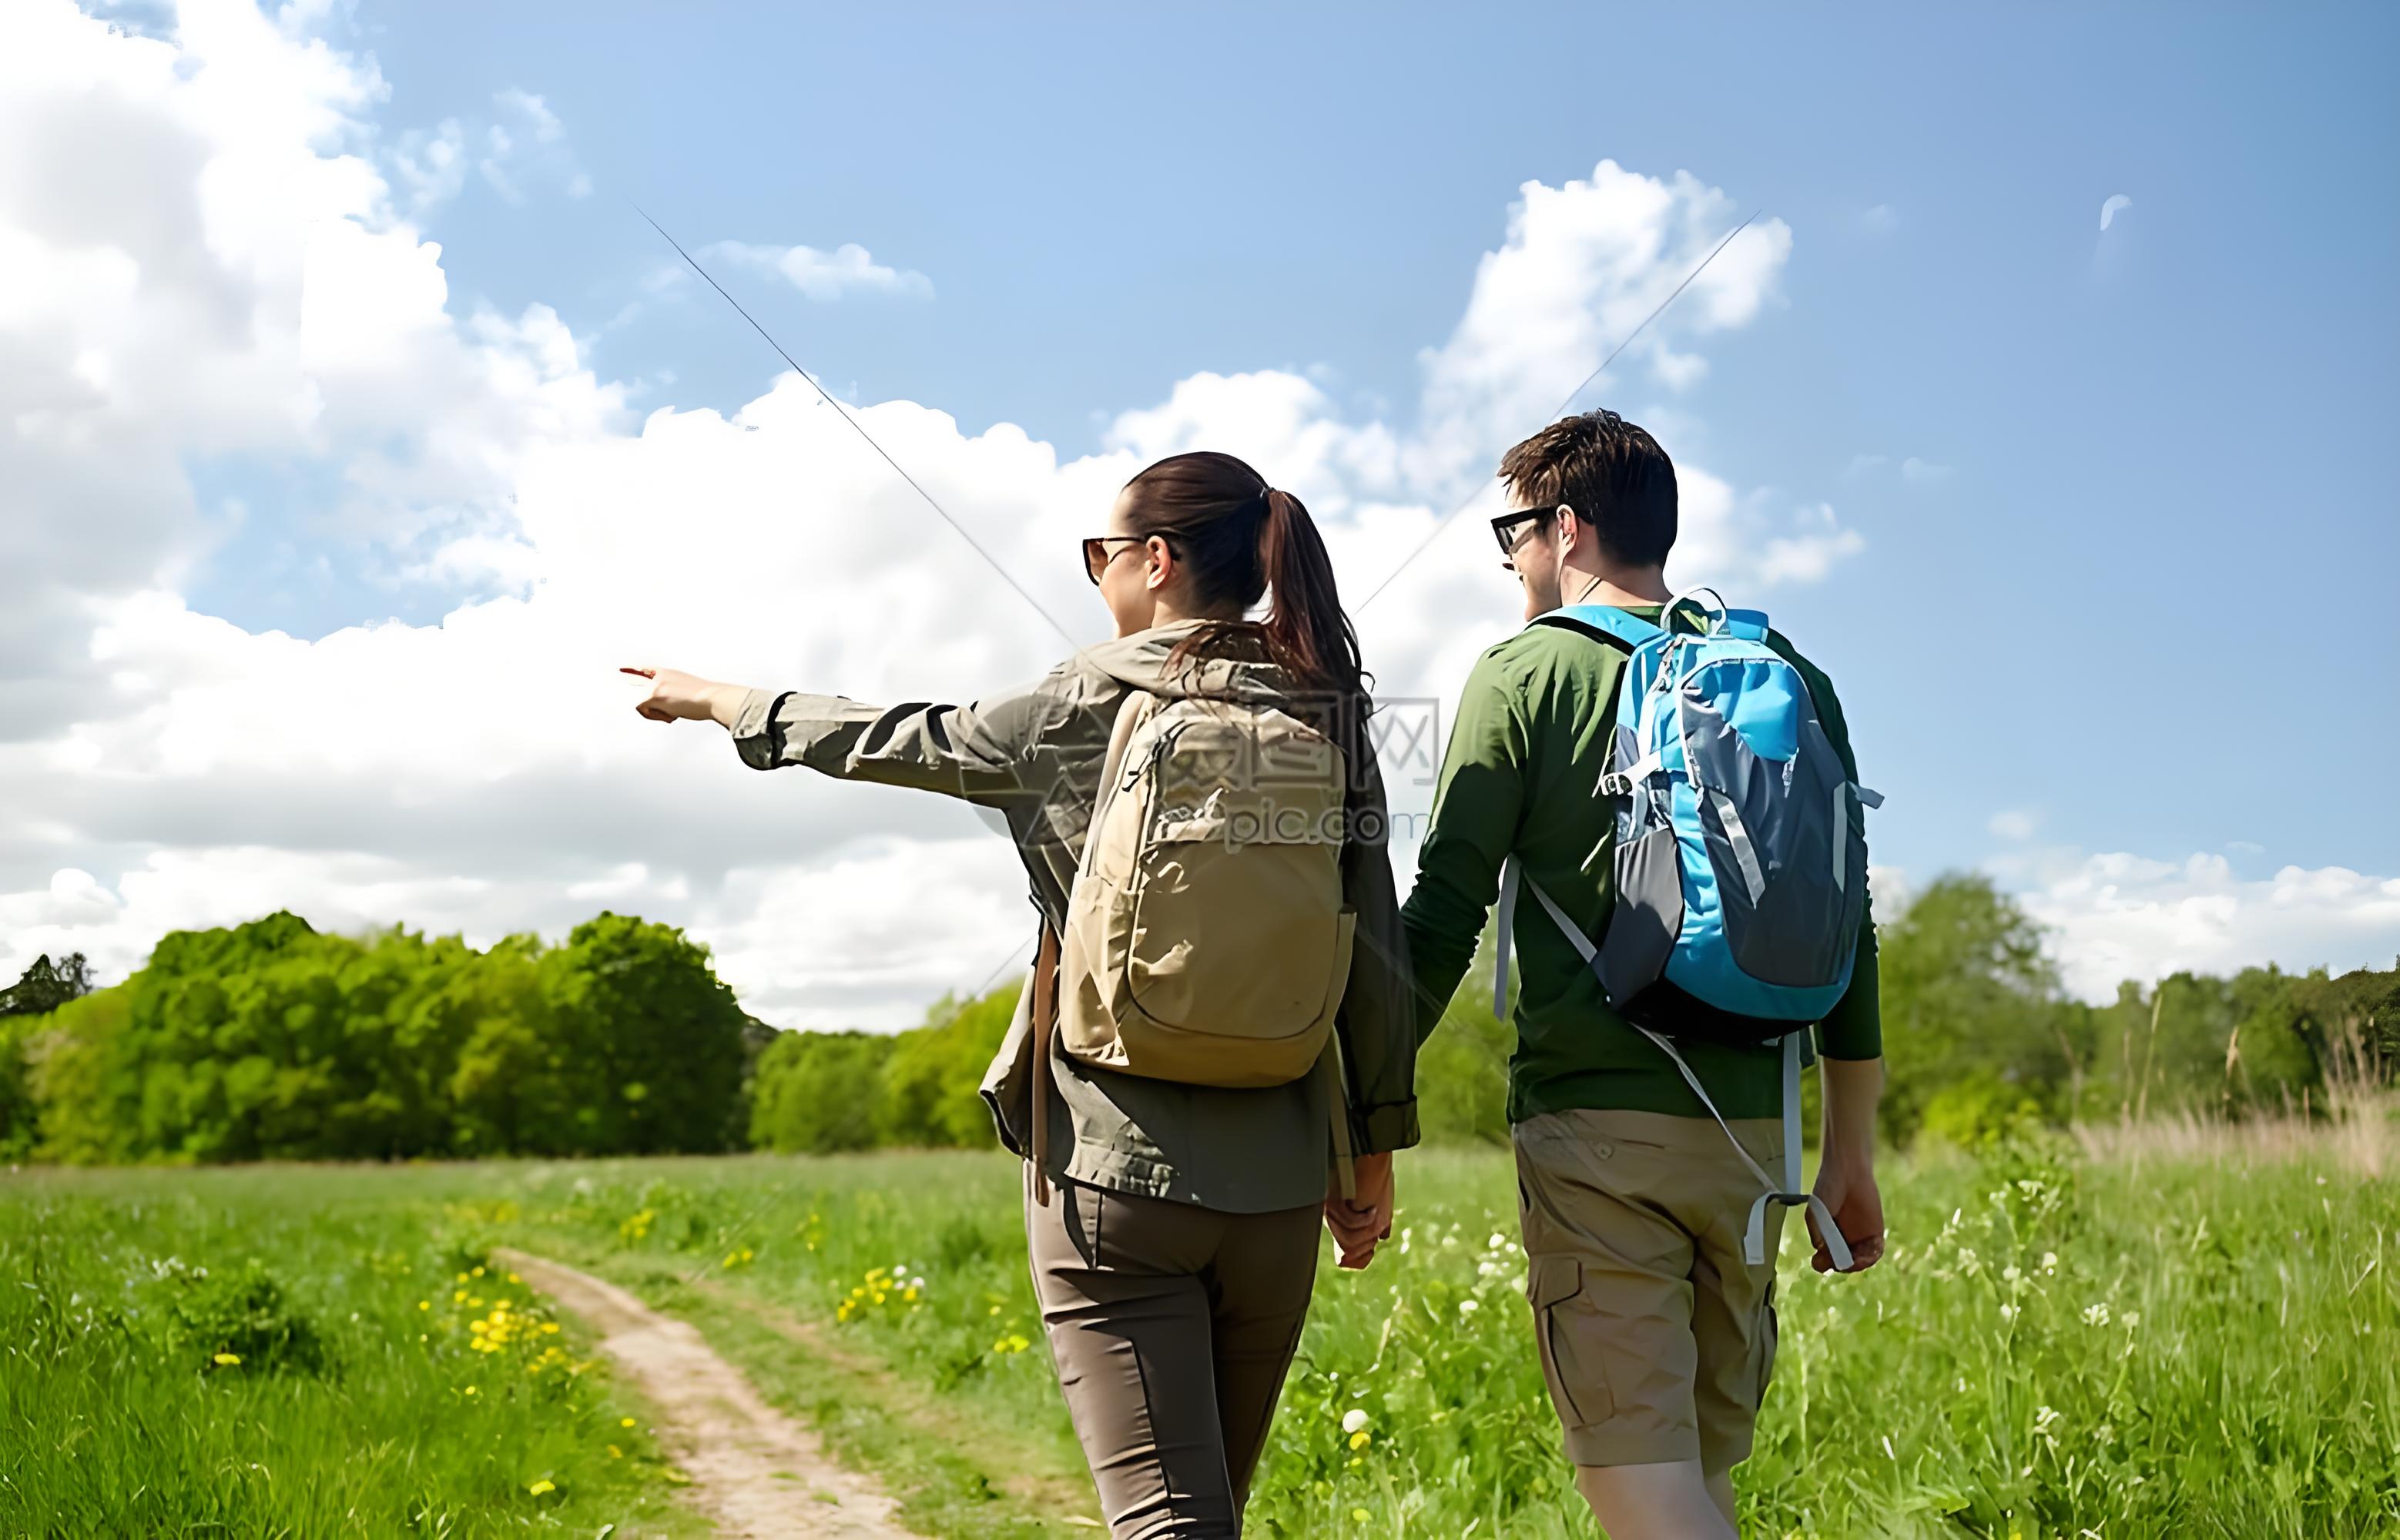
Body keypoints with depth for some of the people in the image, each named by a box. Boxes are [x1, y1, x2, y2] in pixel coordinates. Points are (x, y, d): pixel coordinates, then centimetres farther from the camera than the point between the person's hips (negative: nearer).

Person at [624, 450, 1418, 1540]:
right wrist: (1376, 1143, 13)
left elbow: (902, 742, 8)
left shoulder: (1087, 708, -5)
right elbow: (1377, 950, 4)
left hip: (1114, 1167, -4)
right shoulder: (1330, 717, 4)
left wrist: (719, 701, 23)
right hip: (1277, 1181, 5)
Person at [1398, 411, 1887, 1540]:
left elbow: (1444, 918, -6)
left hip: (1593, 1120, -5)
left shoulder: (1522, 676, -2)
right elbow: (1844, 927, 11)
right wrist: (1852, 1153, 17)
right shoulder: (1787, 677, 11)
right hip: (1751, 1123, 5)